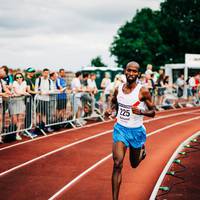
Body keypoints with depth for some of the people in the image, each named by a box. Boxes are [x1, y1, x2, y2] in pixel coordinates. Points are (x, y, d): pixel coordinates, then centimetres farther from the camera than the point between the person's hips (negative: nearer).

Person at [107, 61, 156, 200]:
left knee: (134, 164, 18)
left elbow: (153, 112, -8)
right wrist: (112, 110, -4)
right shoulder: (118, 89, -3)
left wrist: (141, 112, -27)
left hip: (136, 130, -1)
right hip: (120, 128, 2)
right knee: (117, 164, -13)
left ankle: (142, 149, 54)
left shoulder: (143, 91, -14)